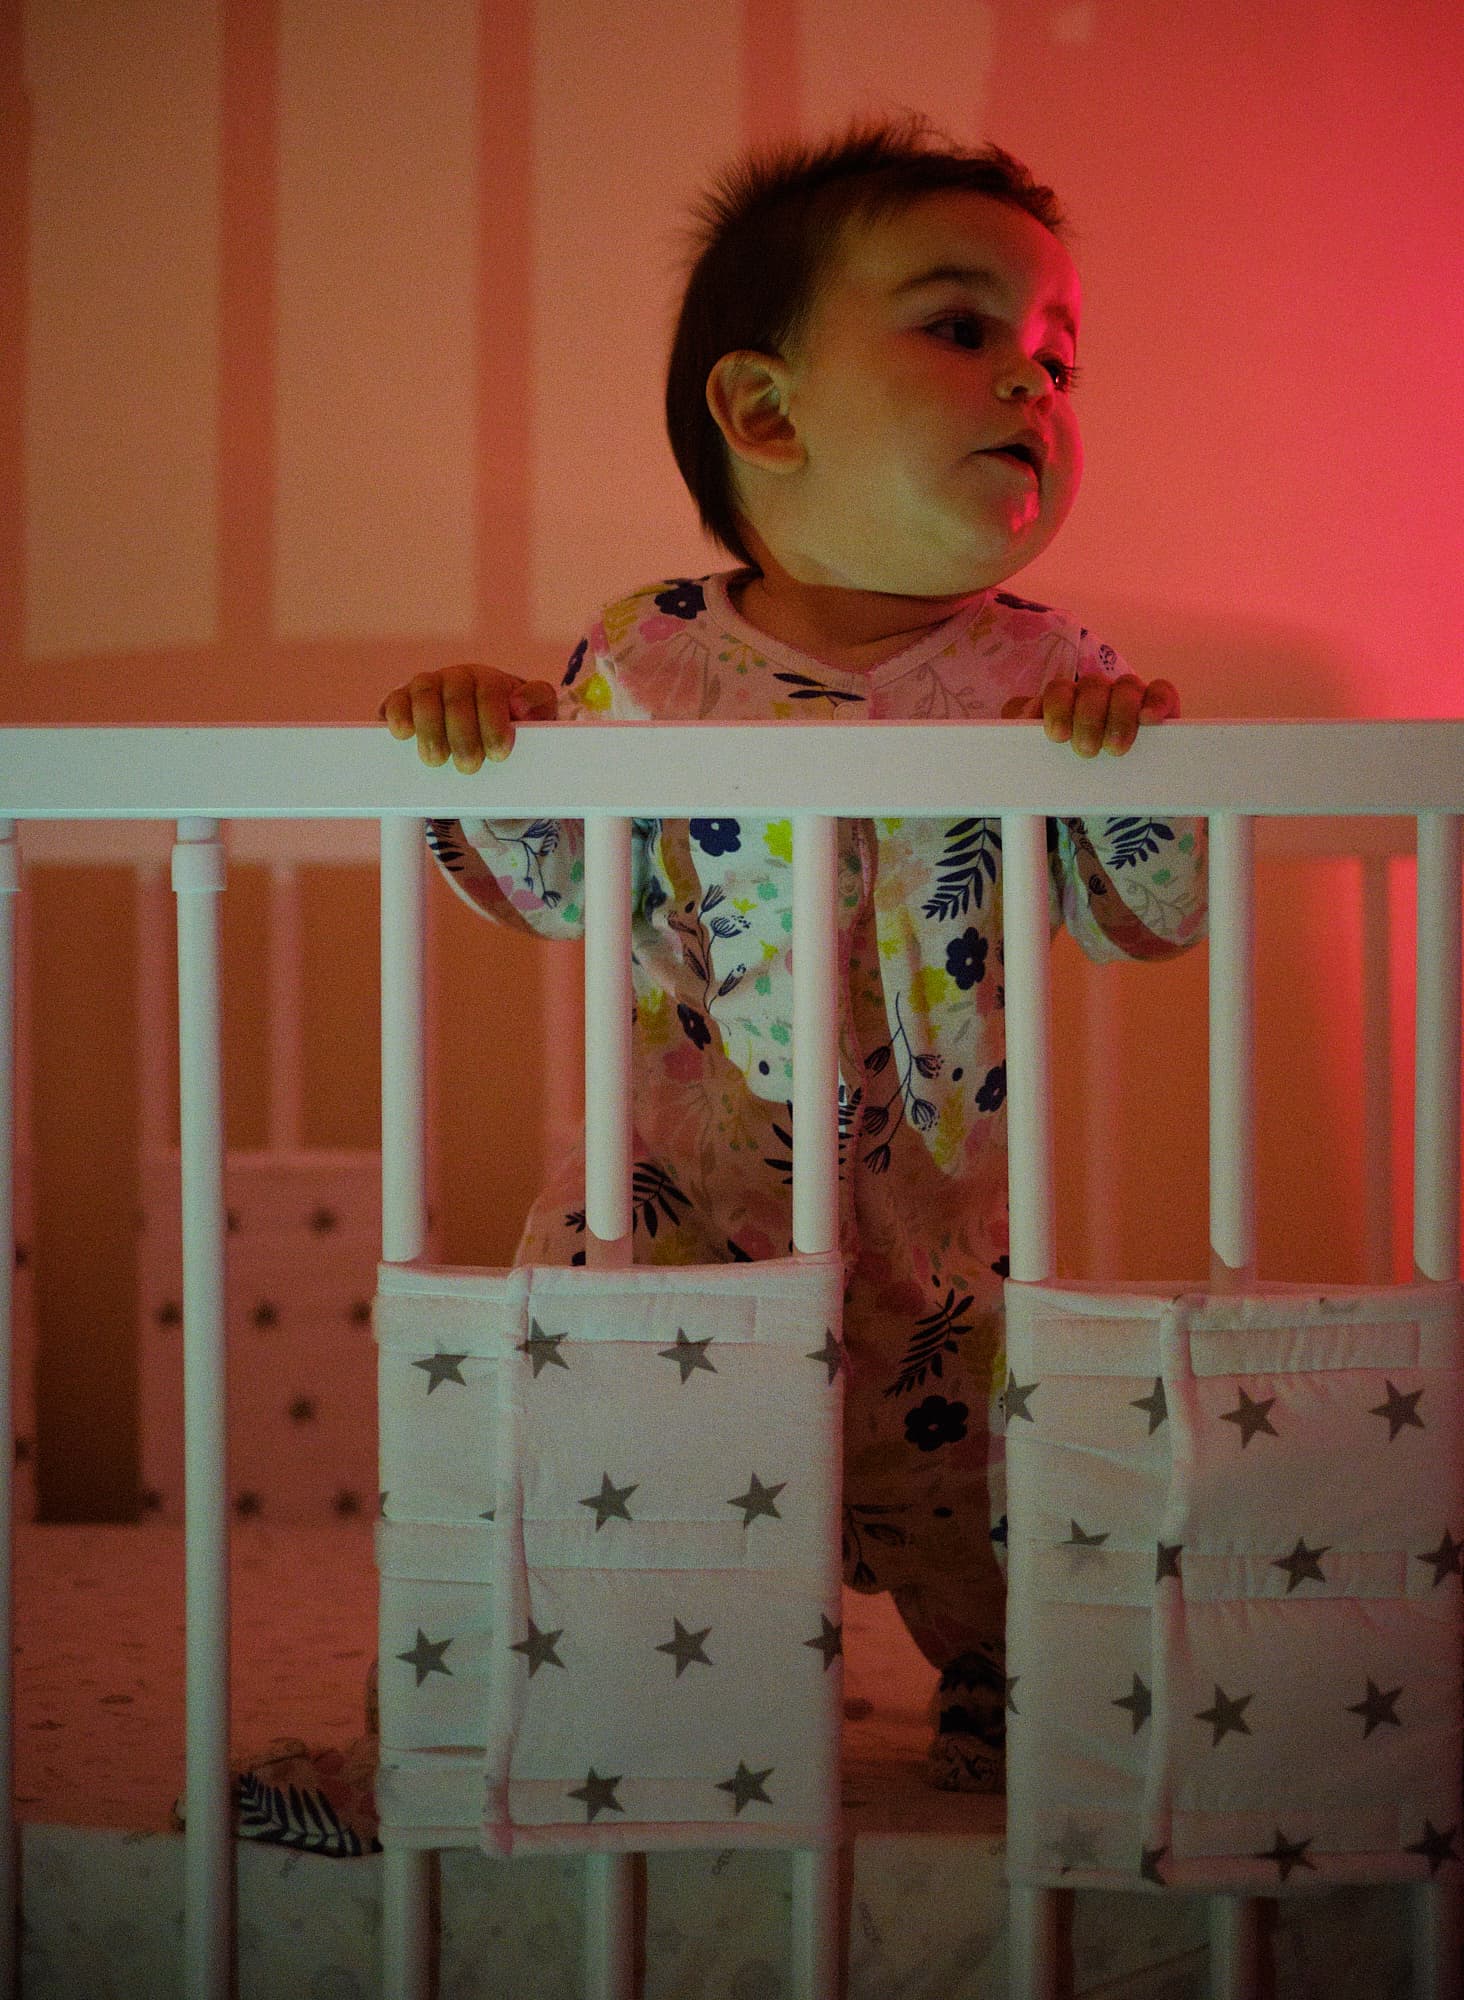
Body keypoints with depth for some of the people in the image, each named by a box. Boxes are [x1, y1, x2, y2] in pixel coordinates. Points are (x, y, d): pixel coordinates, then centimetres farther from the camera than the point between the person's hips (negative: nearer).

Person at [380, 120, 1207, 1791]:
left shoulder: (1039, 676, -4)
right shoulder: (648, 661, -5)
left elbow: (1148, 915, -4)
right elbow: (551, 888, 3)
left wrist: (1130, 756, -22)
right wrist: (479, 755, -15)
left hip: (936, 1207, 1)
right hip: (679, 1190, -1)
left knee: (986, 1536, 8)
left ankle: (1003, 1702, 37)